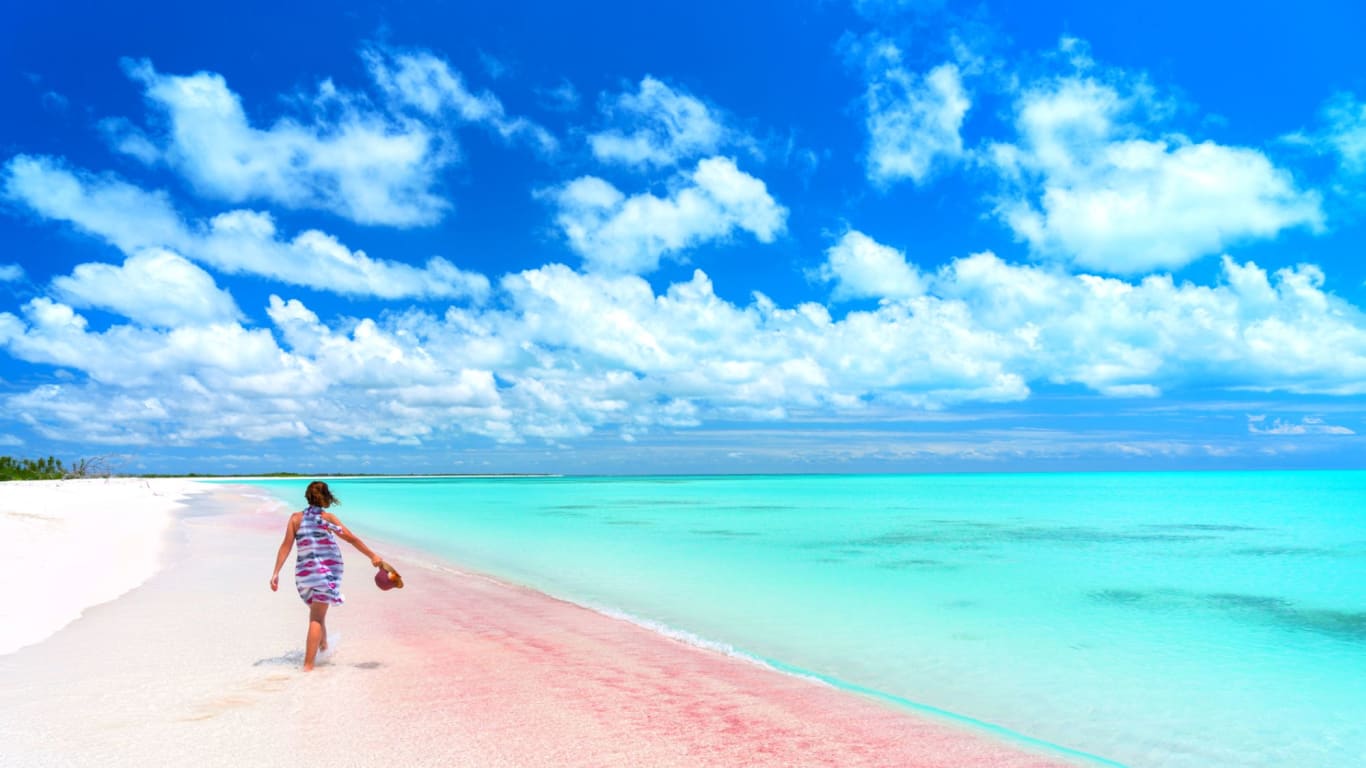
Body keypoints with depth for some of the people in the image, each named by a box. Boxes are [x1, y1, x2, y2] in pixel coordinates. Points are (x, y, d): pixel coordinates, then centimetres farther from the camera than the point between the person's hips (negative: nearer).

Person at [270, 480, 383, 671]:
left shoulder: (296, 518, 3)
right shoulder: (327, 518, -3)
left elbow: (286, 545, -3)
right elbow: (351, 539, -5)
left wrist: (276, 573, -2)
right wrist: (372, 556, 1)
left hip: (304, 572, 3)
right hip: (328, 570, -3)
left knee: (317, 612, 26)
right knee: (317, 618, -3)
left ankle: (323, 645, 45)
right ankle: (308, 665, -12)